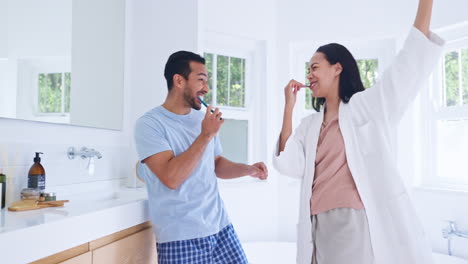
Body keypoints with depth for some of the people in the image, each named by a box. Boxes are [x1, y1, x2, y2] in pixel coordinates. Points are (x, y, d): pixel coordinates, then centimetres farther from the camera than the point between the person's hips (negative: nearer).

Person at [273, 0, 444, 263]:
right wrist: (289, 107, 3)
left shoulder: (370, 105, 6)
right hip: (320, 226, 4)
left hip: (361, 222, -4)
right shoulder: (310, 124, 16)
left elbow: (412, 62, -2)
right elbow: (288, 165, 2)